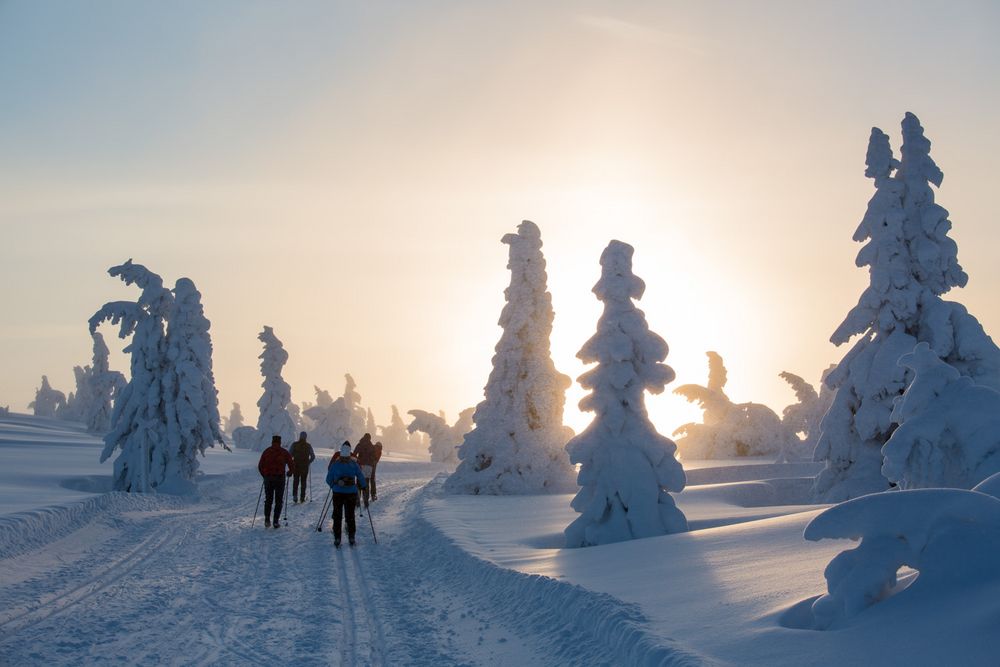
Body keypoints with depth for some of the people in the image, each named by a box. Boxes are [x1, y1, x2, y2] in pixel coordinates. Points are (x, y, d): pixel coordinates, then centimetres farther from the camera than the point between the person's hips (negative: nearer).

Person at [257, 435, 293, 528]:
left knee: (268, 500, 13)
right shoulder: (284, 452, 1)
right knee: (278, 501, 6)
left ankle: (267, 520, 2)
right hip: (280, 478, -1)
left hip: (268, 478, 1)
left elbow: (260, 466, 4)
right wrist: (290, 473, 17)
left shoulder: (266, 451, 5)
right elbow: (291, 464, -3)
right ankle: (275, 521, 0)